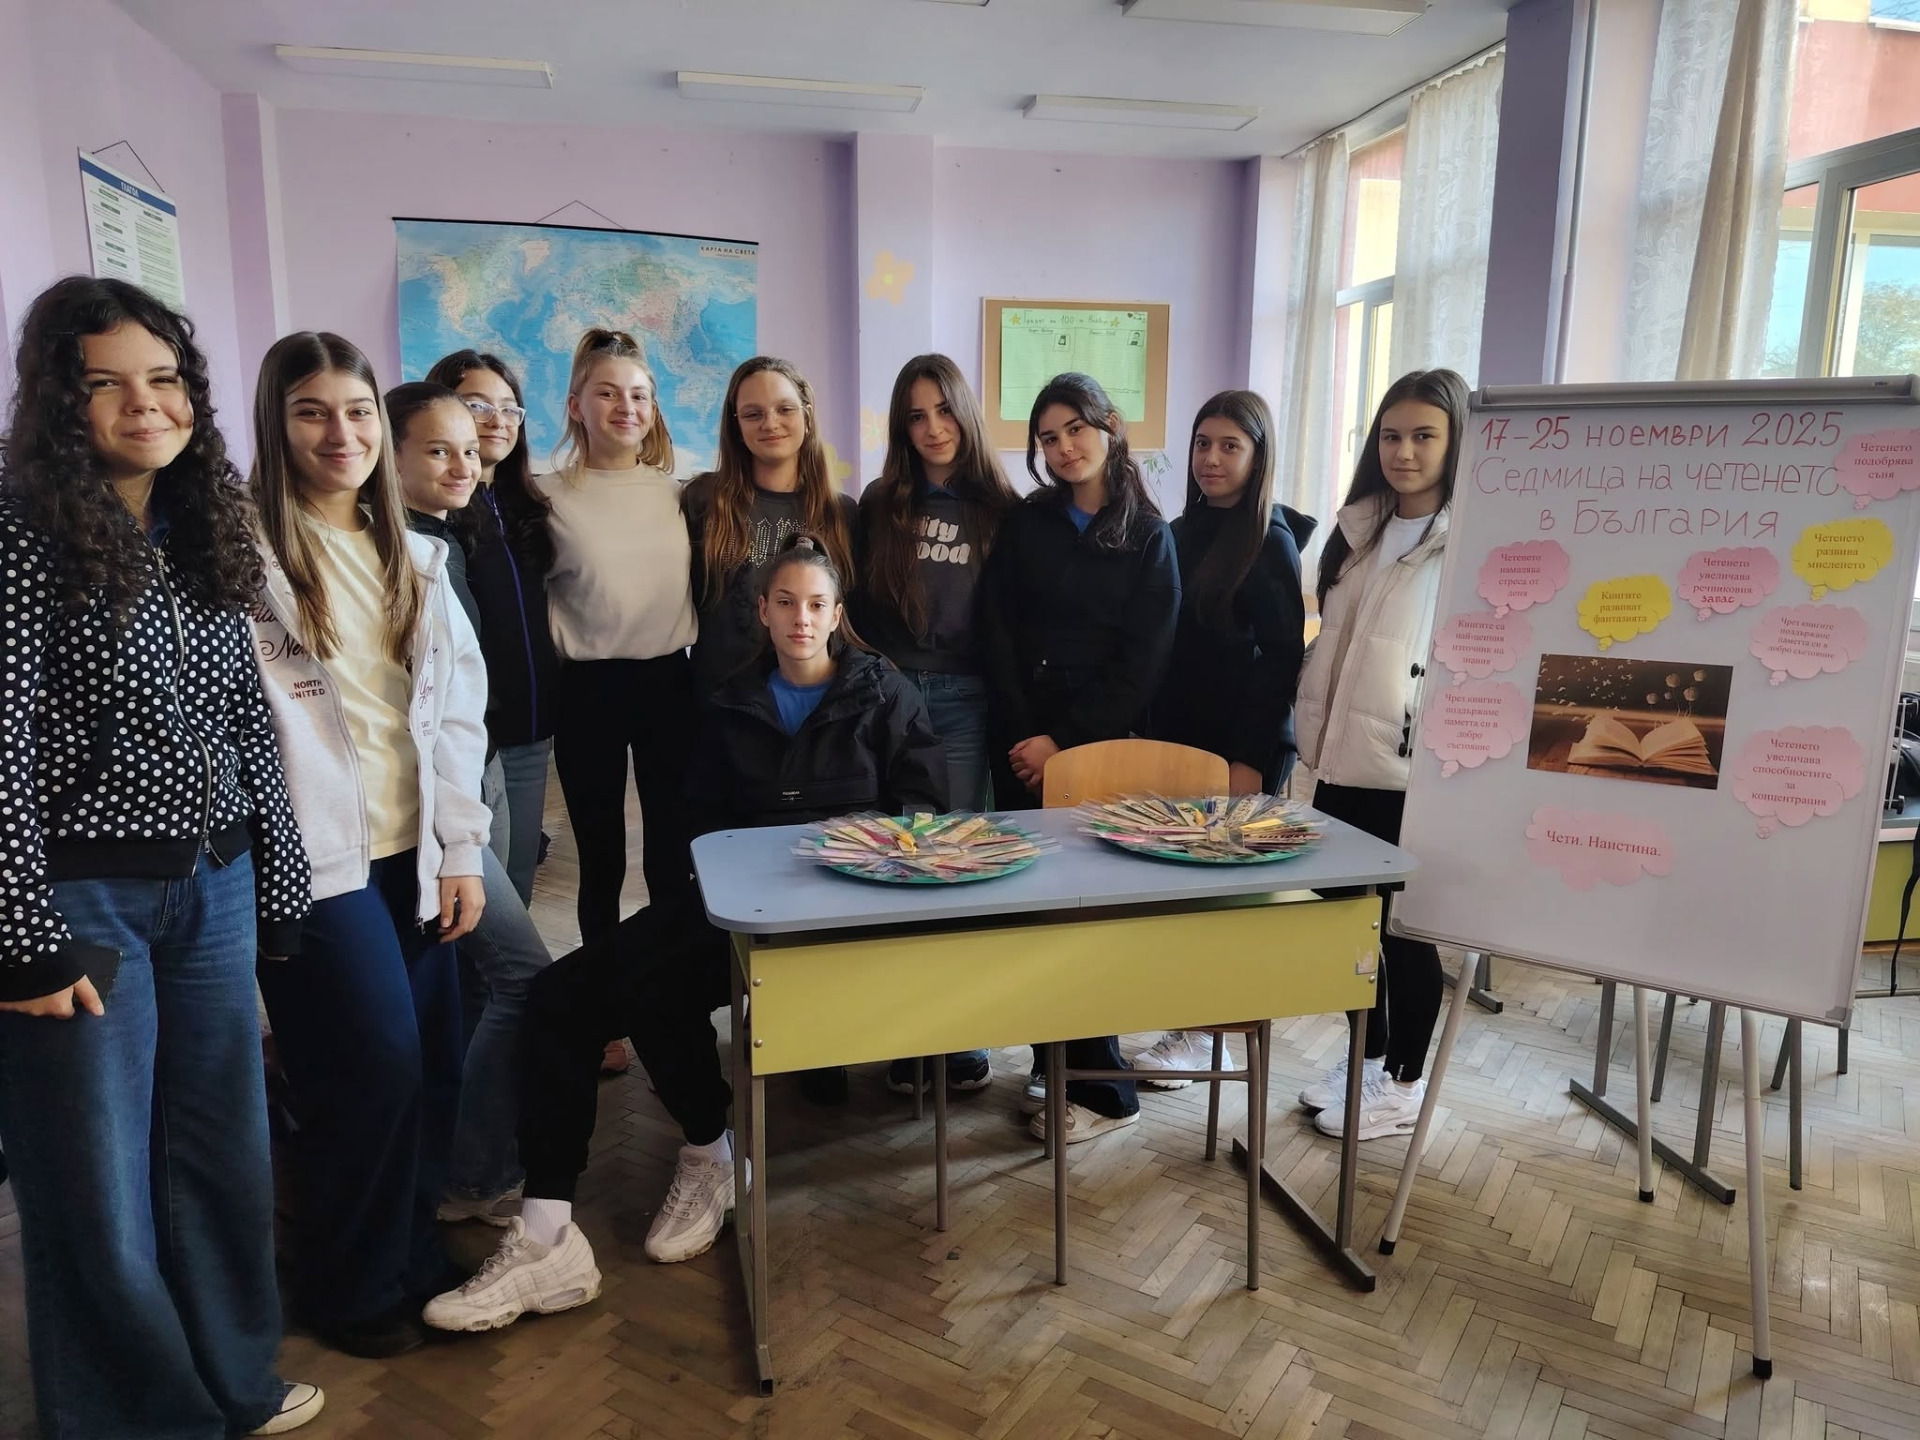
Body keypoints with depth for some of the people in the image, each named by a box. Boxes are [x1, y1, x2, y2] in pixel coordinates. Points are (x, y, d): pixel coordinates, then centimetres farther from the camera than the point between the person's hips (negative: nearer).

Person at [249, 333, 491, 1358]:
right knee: (379, 1069, -5)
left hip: (410, 853, 5)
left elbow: (460, 710, 11)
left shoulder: (413, 559, 13)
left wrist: (461, 848, 6)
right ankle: (348, 1290, 19)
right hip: (314, 861, -5)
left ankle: (413, 1254, 31)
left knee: (435, 1068, 7)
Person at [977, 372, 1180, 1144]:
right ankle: (1053, 1063, 15)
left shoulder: (1148, 537, 3)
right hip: (1020, 742, 2)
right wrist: (1024, 736, -10)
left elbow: (1142, 664, -4)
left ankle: (1101, 1086, 8)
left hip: (1100, 743, -2)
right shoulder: (1022, 524, 8)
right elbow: (997, 639, 1)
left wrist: (1064, 740, -11)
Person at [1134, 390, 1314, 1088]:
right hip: (1177, 736, 6)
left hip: (1243, 746, -6)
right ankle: (1193, 1025, 19)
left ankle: (1203, 1035, 14)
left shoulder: (1271, 539, -7)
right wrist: (1153, 733, 8)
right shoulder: (1182, 533, 11)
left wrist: (1250, 758, -16)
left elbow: (1282, 655, -12)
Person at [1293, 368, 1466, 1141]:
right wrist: (1313, 735, 13)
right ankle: (1365, 1059, 33)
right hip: (1342, 762, 7)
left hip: (1414, 772, -6)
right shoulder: (1358, 528, 13)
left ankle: (1403, 1082, 22)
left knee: (1405, 928, 6)